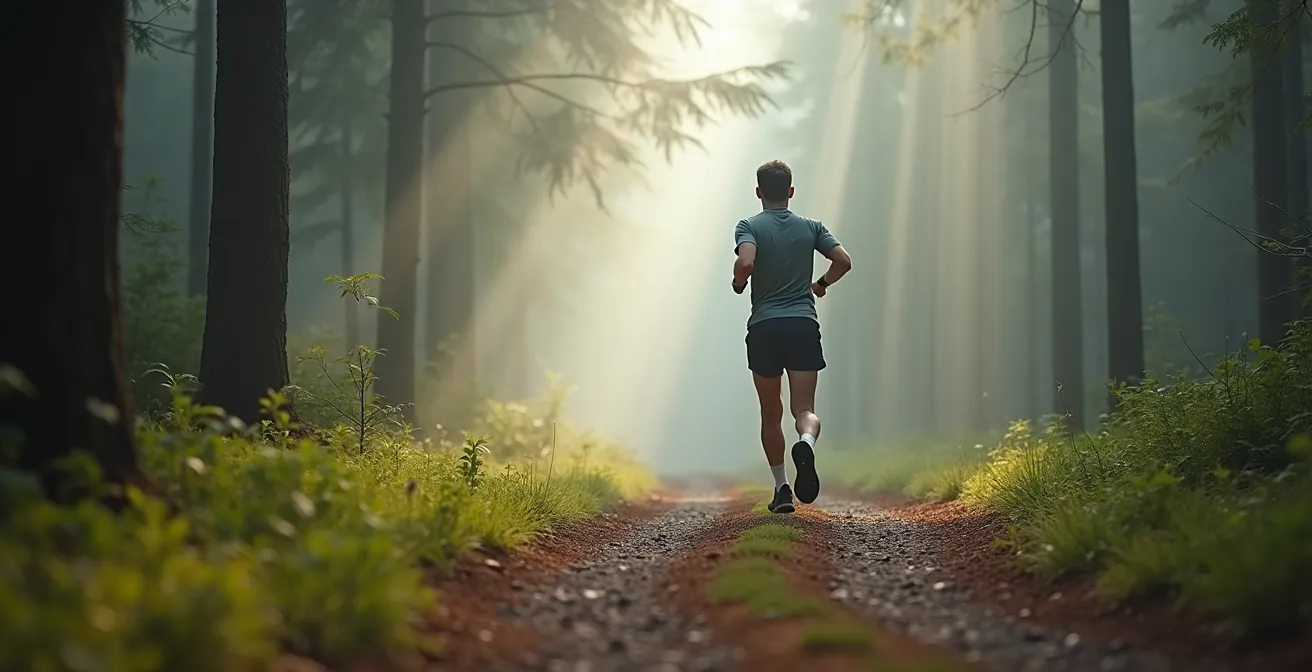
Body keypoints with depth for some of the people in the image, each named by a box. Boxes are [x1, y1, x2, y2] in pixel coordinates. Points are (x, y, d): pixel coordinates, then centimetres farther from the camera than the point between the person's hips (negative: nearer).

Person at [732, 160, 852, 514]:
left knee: (771, 413, 13)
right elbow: (843, 260, -1)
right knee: (804, 408, 0)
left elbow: (746, 262, -20)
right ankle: (806, 442, -35)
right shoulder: (810, 227, 9)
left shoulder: (750, 226, 0)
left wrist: (738, 284, 2)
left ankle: (781, 488, 13)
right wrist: (821, 284, 18)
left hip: (765, 328, -1)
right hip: (804, 325, 1)